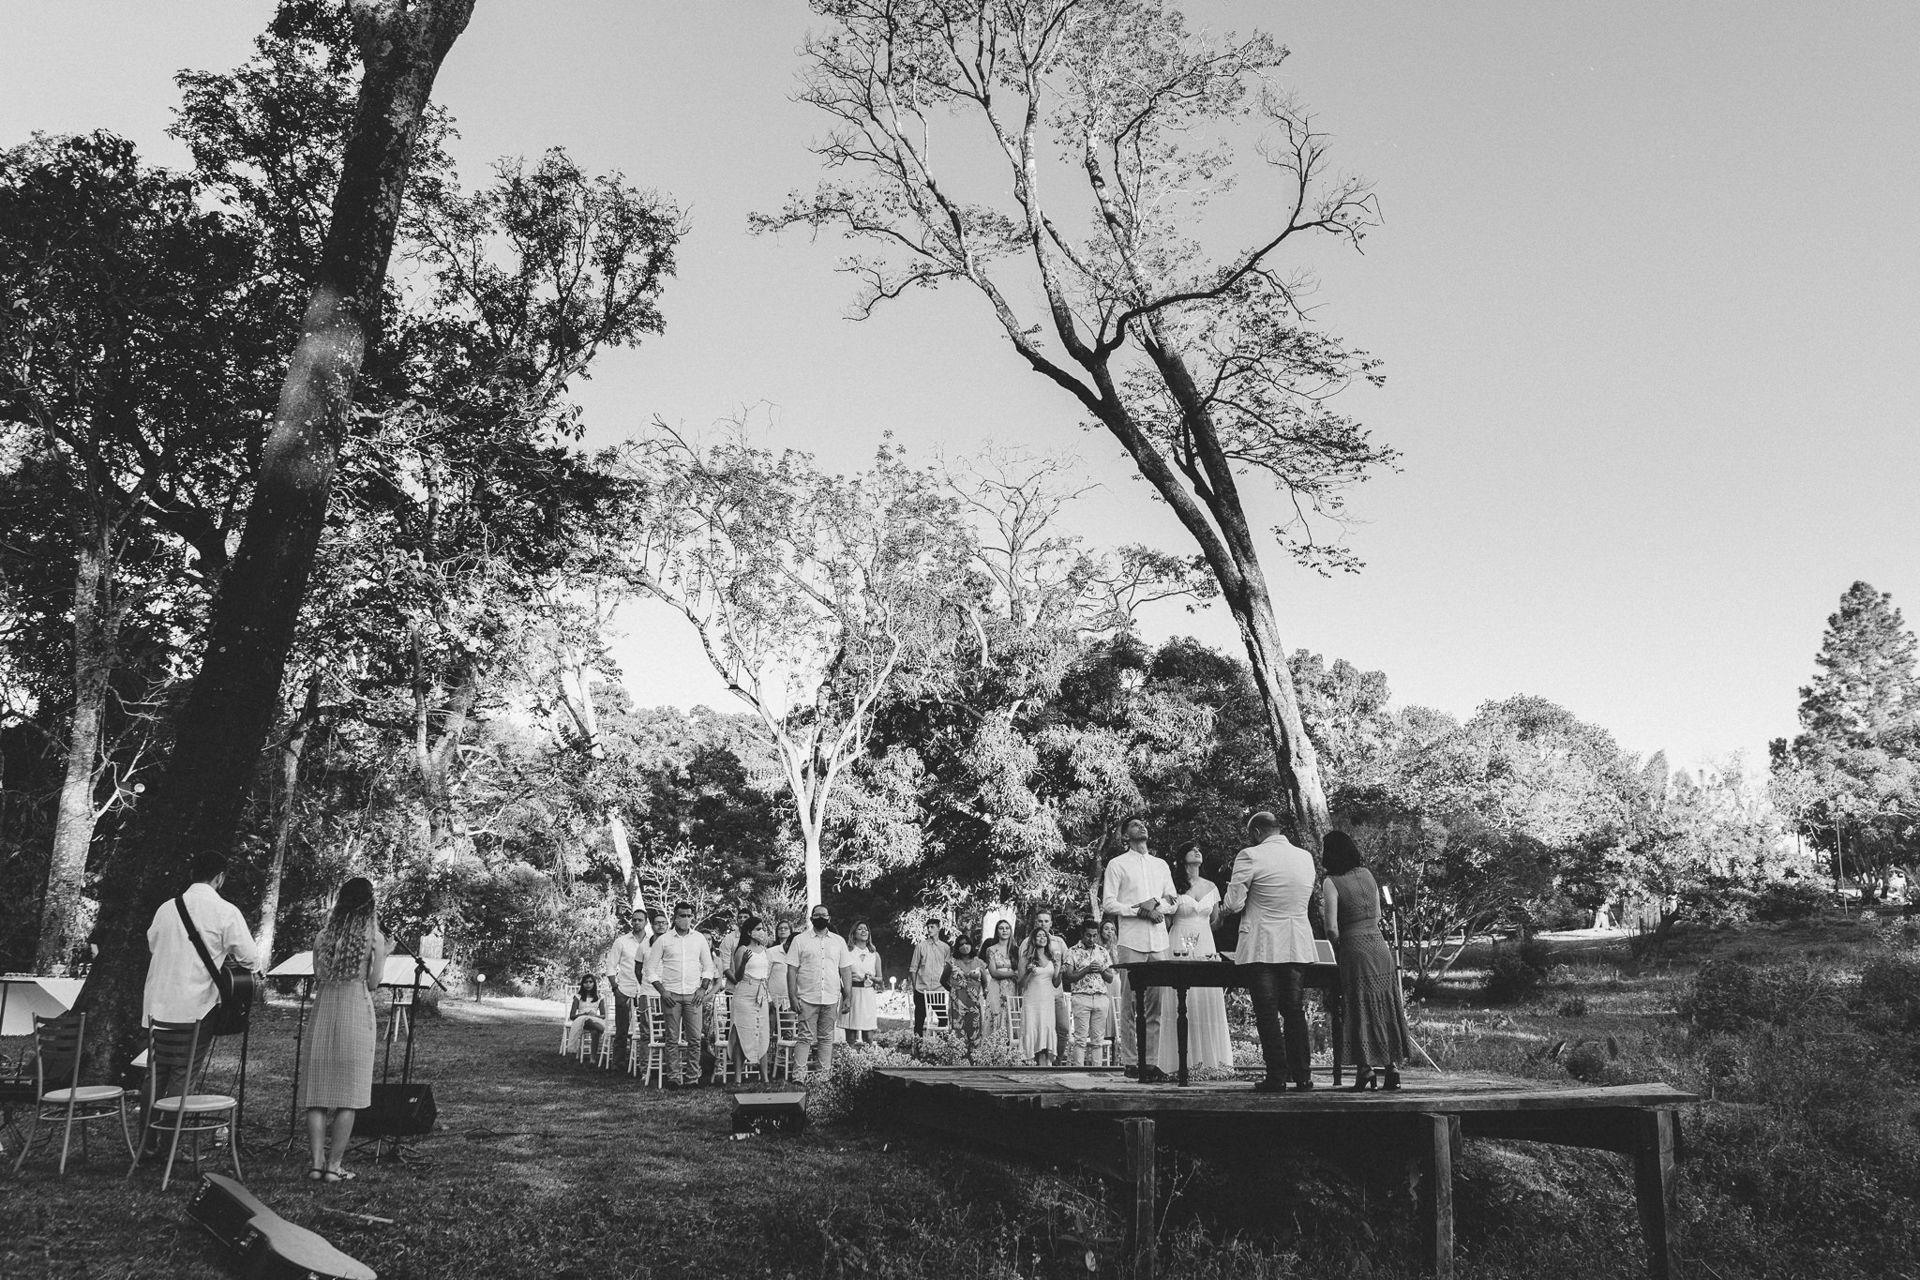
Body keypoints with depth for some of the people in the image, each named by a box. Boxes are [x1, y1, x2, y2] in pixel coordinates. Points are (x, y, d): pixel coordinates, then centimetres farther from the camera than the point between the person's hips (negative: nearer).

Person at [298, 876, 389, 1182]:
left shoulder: (324, 934, 4)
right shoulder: (374, 937, -3)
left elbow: (317, 976, 7)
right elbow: (373, 982, -2)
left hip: (323, 1011, 3)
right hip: (357, 1012, -3)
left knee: (317, 1095, 7)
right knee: (348, 1097, 3)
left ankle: (316, 1163, 3)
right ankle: (334, 1165, 2)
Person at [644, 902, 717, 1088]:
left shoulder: (699, 939, 8)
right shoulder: (663, 940, 2)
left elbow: (708, 966, 14)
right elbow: (651, 969, 4)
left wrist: (703, 989, 2)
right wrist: (662, 991, -5)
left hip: (694, 995, 1)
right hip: (671, 995, -1)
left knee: (695, 1038, -2)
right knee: (672, 1038, -1)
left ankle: (693, 1076, 5)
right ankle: (673, 1077, 4)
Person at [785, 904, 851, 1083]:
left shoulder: (839, 941, 11)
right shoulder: (800, 940, 3)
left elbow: (846, 971, 10)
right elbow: (792, 969, 1)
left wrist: (847, 997, 4)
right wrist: (792, 996, -7)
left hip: (831, 999, 2)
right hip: (807, 999, -2)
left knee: (826, 1038, 7)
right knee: (807, 1037, -6)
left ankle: (824, 1074, 11)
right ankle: (800, 1074, -6)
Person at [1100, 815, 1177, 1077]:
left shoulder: (1161, 865, 20)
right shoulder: (1117, 865, 7)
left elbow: (1172, 902, 16)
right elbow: (1108, 904, -1)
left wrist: (1155, 903, -5)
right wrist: (1140, 911, -11)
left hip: (1159, 941, 4)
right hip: (1131, 942, -4)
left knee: (1156, 1004, 1)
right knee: (1130, 1004, -5)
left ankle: (1151, 1060, 4)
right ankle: (1131, 1062, -3)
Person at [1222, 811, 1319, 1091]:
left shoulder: (1250, 856, -11)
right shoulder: (1306, 857, 6)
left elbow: (1234, 903, -11)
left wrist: (1225, 907, 11)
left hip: (1261, 947, -5)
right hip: (1298, 947, 5)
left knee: (1267, 1013, 1)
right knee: (1295, 1011, 13)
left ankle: (1277, 1076, 1)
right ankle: (1302, 1075, 13)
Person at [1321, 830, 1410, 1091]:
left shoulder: (1331, 882, -11)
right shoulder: (1367, 874, 8)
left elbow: (1332, 928, -16)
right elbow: (1377, 916, 15)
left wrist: (1338, 947, 3)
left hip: (1355, 951, -6)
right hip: (1380, 947, 6)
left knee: (1360, 1010, 2)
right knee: (1385, 1009, 11)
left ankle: (1364, 1065, -3)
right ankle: (1391, 1066, 13)